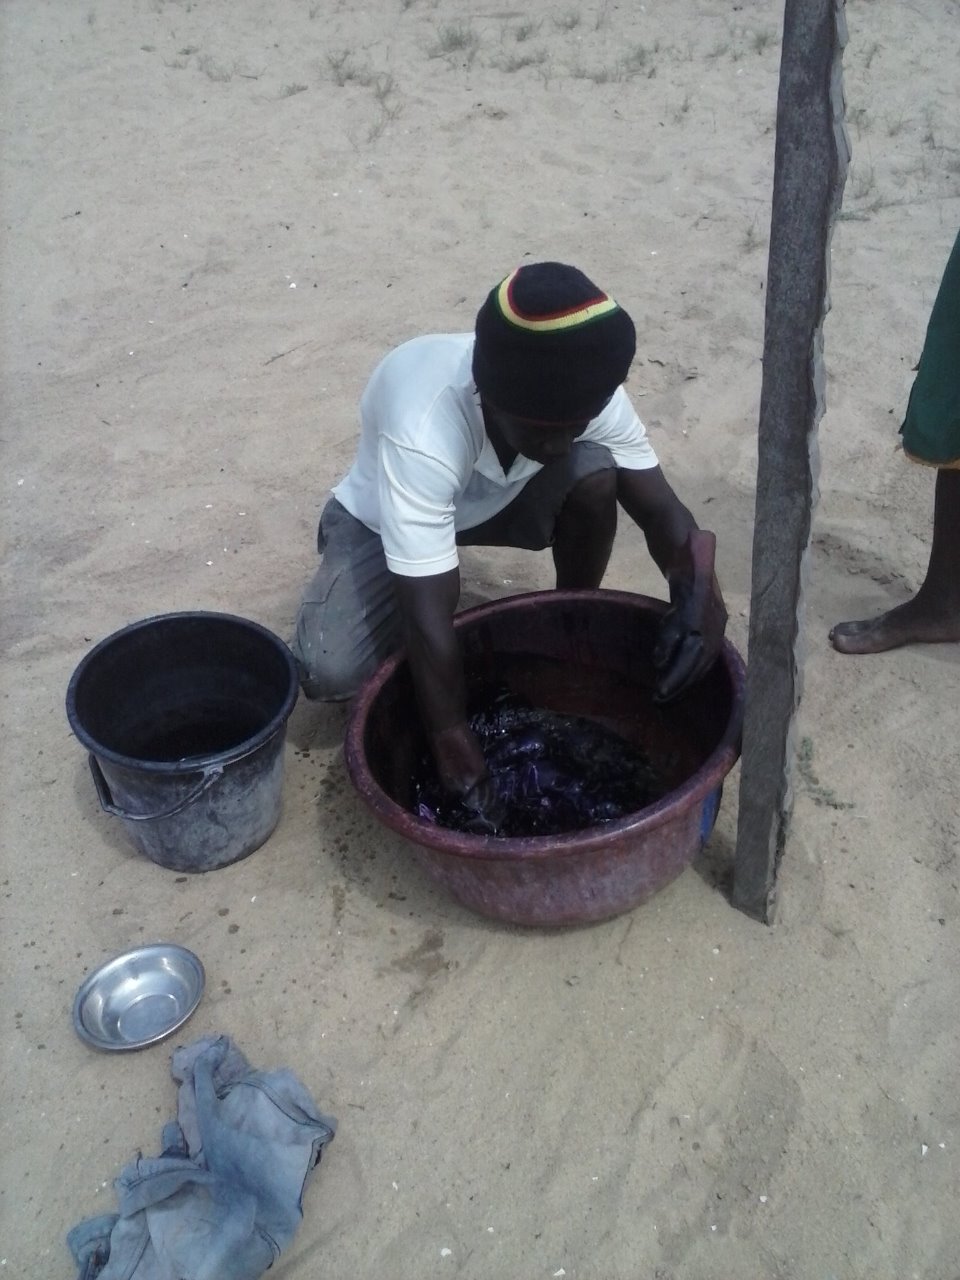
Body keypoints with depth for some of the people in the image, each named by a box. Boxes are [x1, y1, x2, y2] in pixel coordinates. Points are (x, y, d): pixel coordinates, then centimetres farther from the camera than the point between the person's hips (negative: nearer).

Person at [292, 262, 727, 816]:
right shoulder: (422, 434, -42)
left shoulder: (586, 396, -28)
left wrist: (698, 583, -42)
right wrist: (457, 749, -34)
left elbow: (659, 507, -21)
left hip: (499, 499, 4)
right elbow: (429, 622, -39)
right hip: (385, 521, -4)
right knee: (326, 672, -28)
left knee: (596, 471, -28)